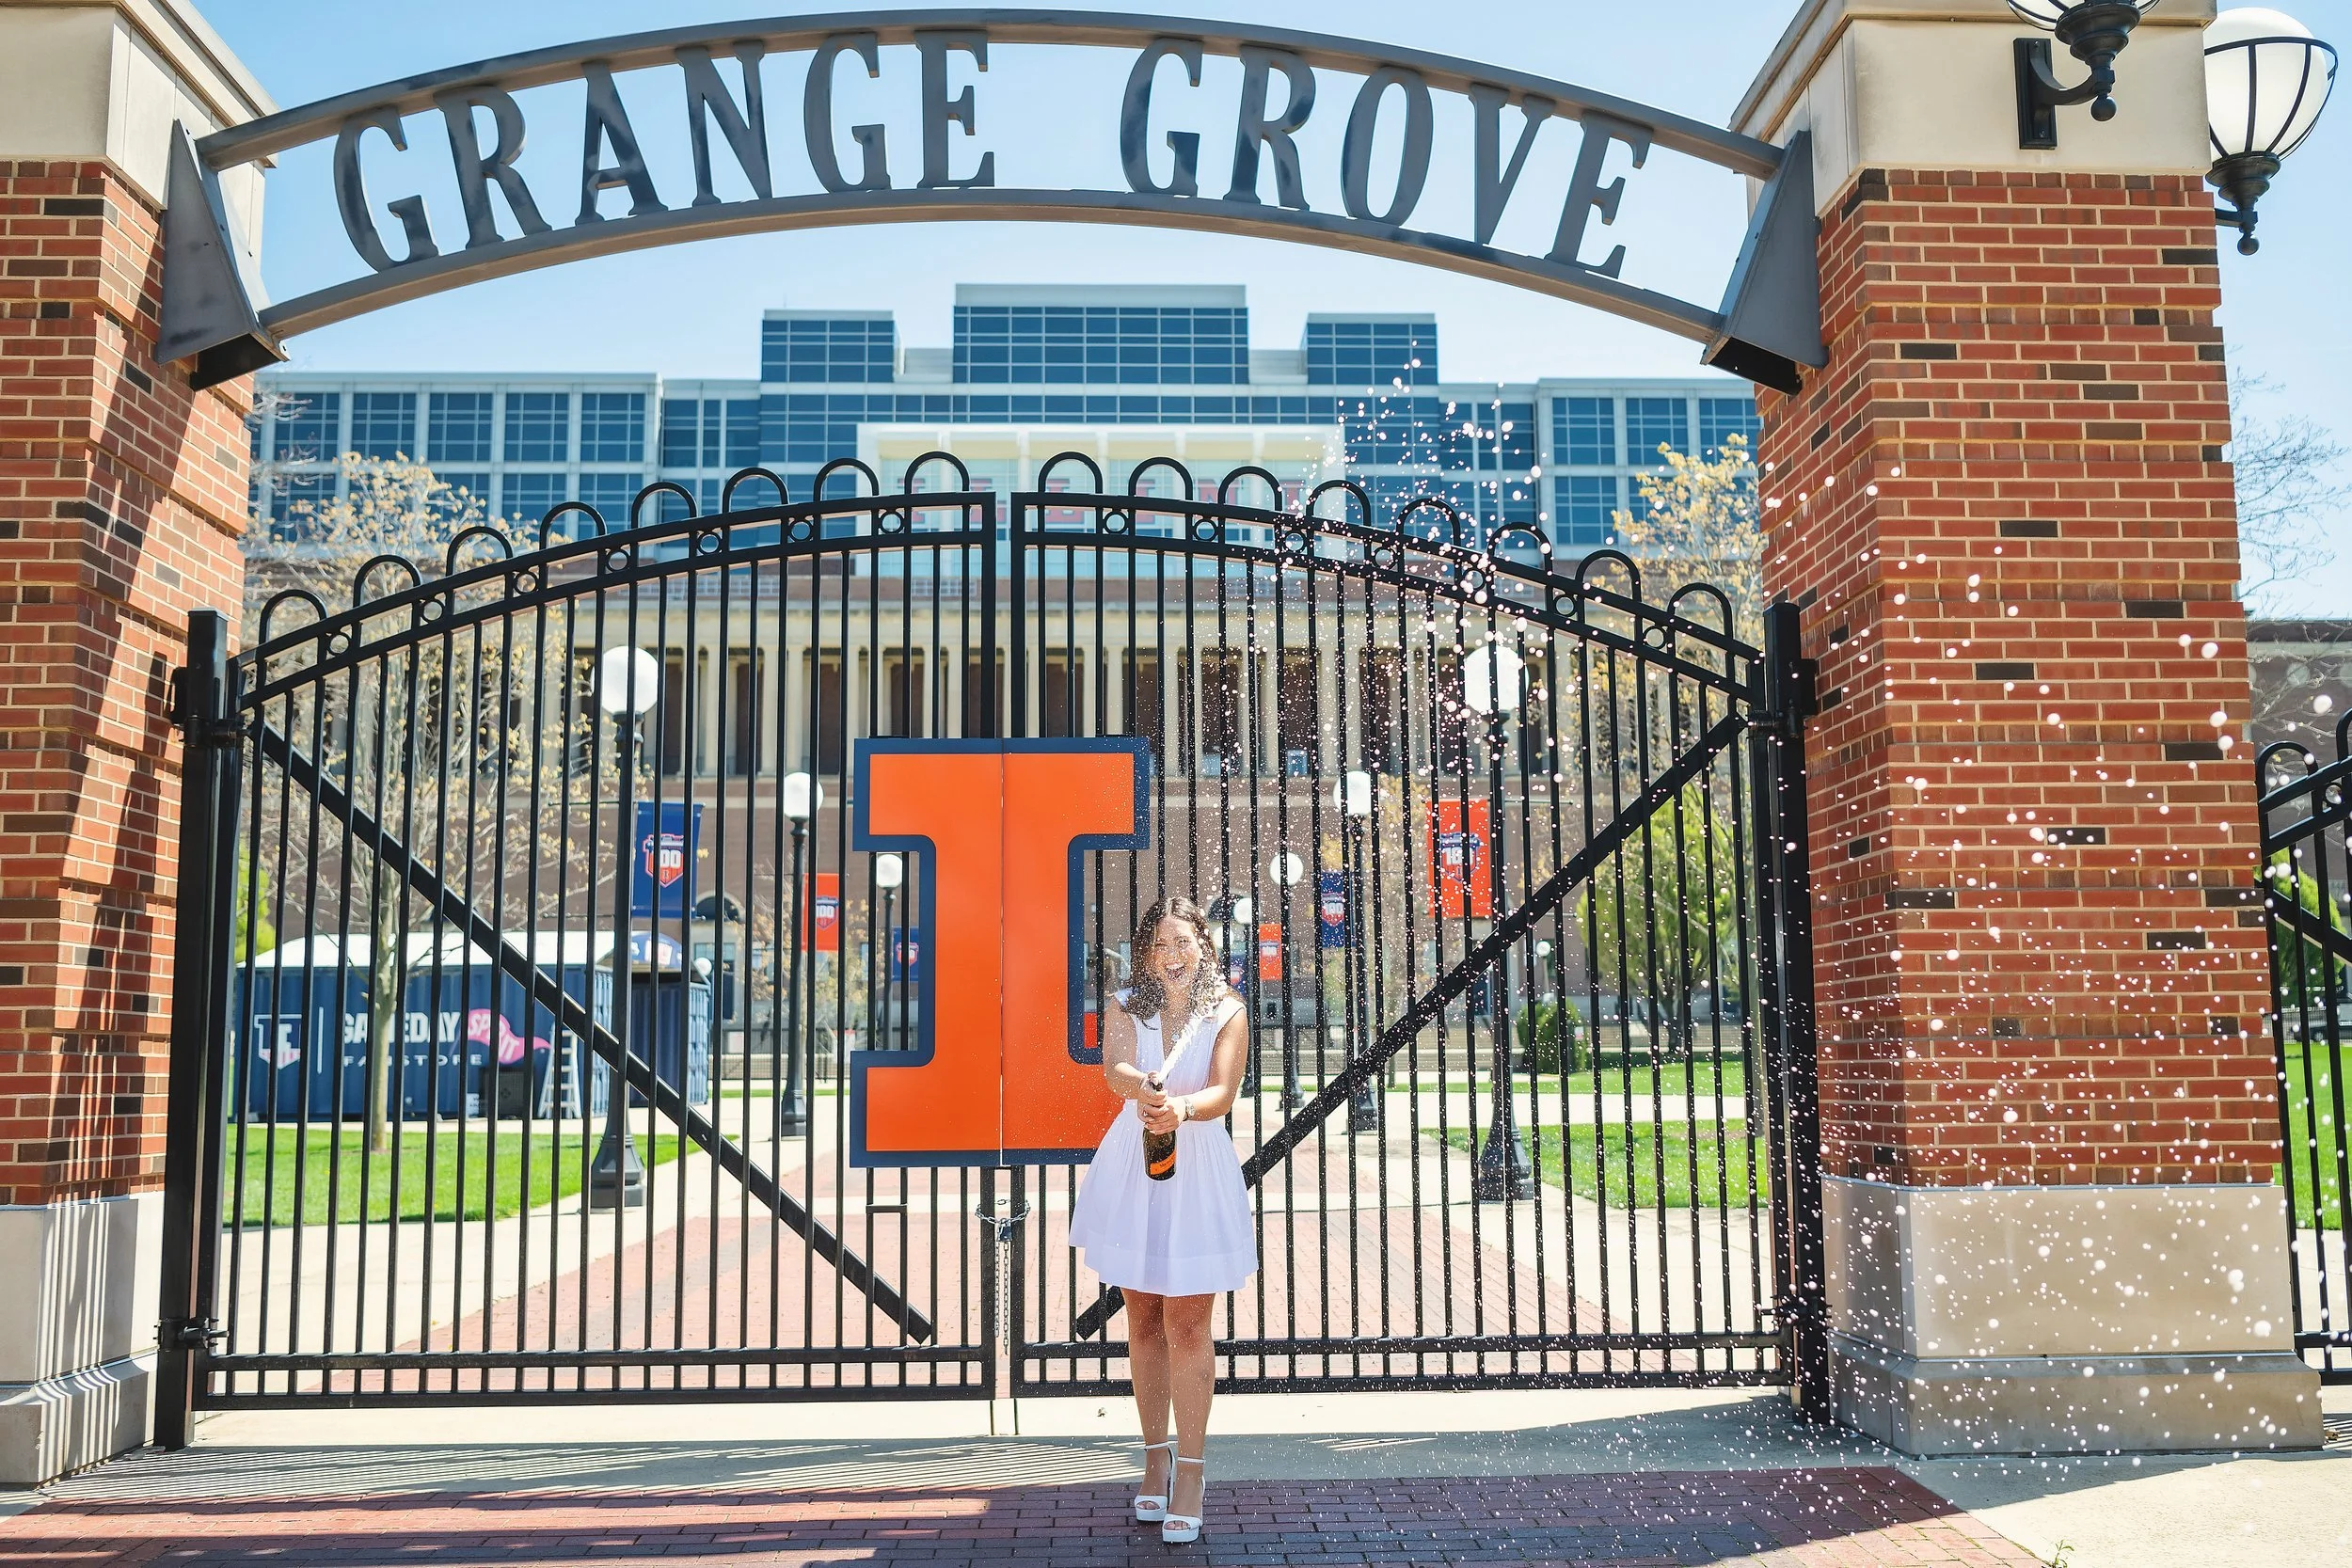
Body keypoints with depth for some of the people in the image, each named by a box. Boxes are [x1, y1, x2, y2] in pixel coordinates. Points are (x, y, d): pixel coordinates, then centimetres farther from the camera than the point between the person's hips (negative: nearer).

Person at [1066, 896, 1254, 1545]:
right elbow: (1115, 1068, -16)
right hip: (1132, 1167, 3)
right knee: (1143, 1320, 11)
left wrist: (1182, 1108, -37)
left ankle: (1191, 1470, 3)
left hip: (1198, 1169, -2)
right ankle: (1156, 1453, 24)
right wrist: (1142, 1089, -40)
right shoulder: (1125, 1007, 4)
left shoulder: (1227, 1013, -1)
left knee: (1186, 1325, -4)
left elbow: (1224, 1091, -15)